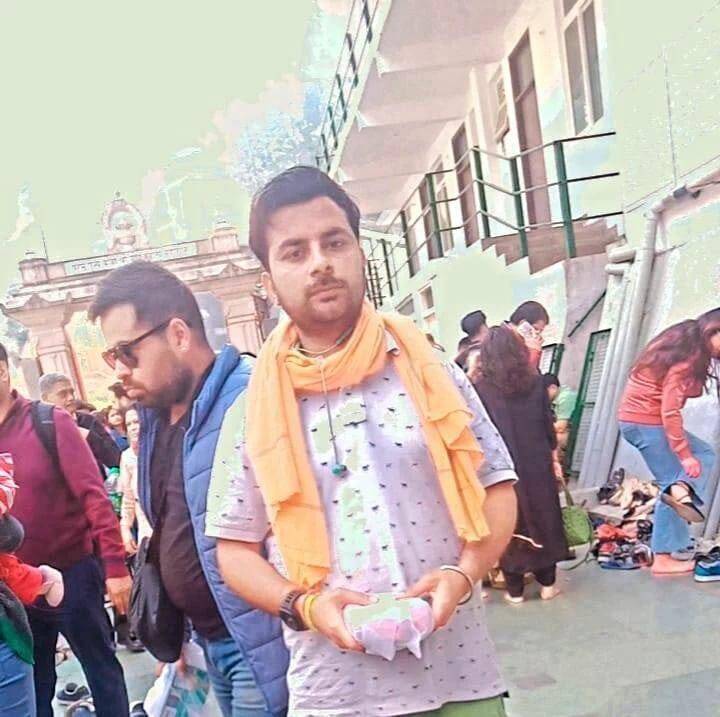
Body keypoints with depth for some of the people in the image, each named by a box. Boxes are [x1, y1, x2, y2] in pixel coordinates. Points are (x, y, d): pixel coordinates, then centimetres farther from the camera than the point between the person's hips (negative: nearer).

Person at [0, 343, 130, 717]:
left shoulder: (50, 421, -9)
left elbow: (92, 493, -12)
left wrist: (114, 564, -17)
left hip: (71, 570, -3)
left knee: (101, 666, 11)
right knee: (33, 678, 16)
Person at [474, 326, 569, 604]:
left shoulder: (480, 388, -12)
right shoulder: (535, 382, -4)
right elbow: (548, 425, 2)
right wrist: (548, 451, 16)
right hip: (536, 465, 2)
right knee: (542, 519, 16)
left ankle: (515, 589, 17)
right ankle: (547, 583, 25)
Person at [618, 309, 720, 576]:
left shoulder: (683, 346, 9)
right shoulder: (687, 356, -18)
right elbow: (670, 410, -23)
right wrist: (685, 454, -20)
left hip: (636, 419, 9)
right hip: (647, 422, -9)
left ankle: (681, 489, -7)